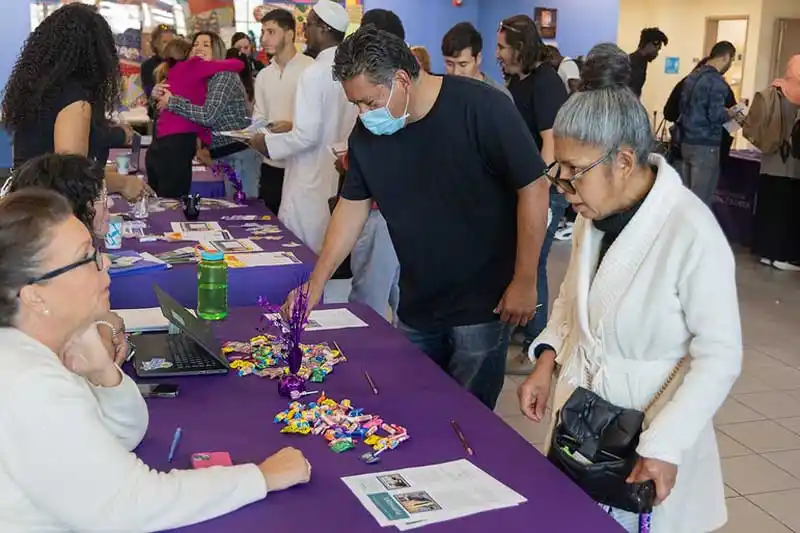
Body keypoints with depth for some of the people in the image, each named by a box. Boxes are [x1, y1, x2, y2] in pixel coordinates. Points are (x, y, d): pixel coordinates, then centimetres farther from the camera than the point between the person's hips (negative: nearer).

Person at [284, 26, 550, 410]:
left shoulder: (481, 108, -18)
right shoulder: (367, 132, -2)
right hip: (416, 307, 5)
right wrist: (315, 284, 4)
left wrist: (524, 281, -12)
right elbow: (353, 206, 7)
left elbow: (533, 188, -14)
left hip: (482, 305, -5)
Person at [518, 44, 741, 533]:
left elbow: (720, 357, -19)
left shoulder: (692, 232, -24)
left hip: (645, 439, -6)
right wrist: (548, 359, 0)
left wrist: (664, 446, -22)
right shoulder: (595, 212, -2)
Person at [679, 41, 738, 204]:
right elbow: (716, 116, -20)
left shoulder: (693, 76, 12)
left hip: (687, 142, 8)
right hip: (705, 145, -8)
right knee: (701, 200, -3)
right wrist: (730, 113, 0)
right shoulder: (717, 81, -14)